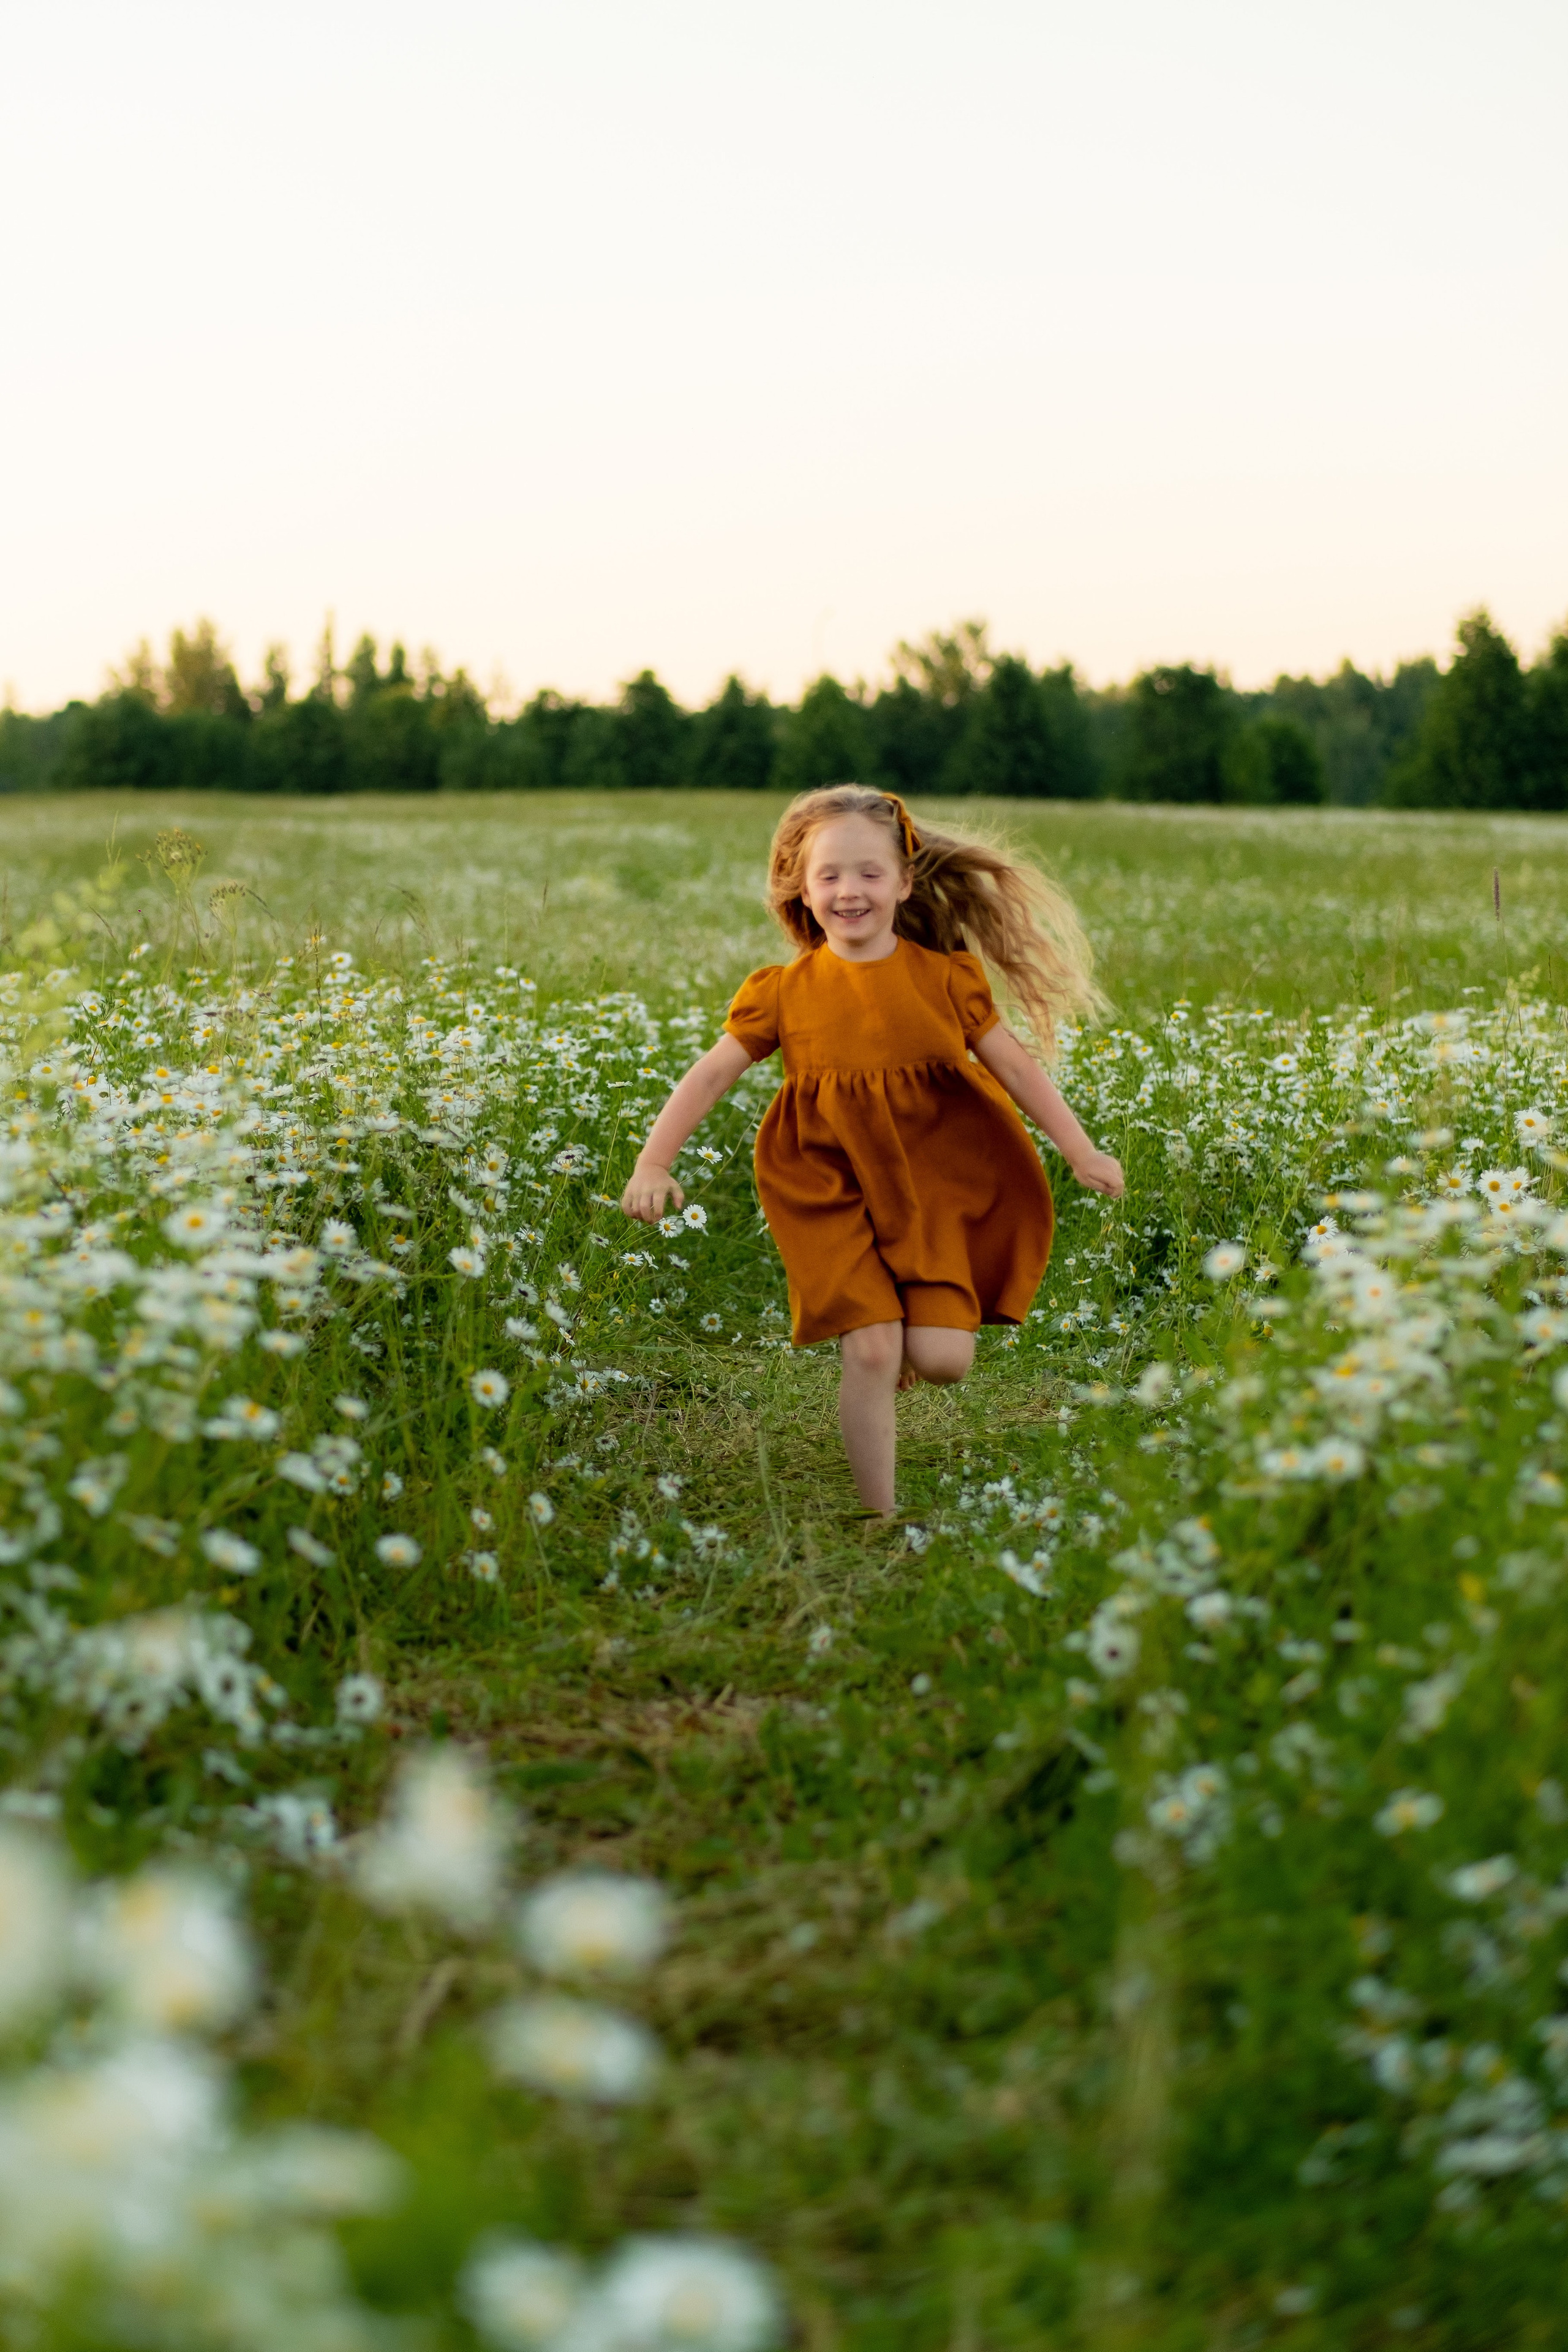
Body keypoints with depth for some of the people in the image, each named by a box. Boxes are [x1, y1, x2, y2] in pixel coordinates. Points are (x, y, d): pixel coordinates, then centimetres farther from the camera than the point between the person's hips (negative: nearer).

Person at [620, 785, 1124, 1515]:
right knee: (871, 1354, -12)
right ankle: (882, 1517, 3)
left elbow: (1016, 1069, 3)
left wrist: (1082, 1153, 0)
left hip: (935, 1188, 1)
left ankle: (908, 1345, 29)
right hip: (835, 1198, -1)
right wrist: (653, 1165, -15)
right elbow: (710, 1076, -4)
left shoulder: (944, 978, -2)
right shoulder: (784, 991, -4)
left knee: (942, 1360, -9)